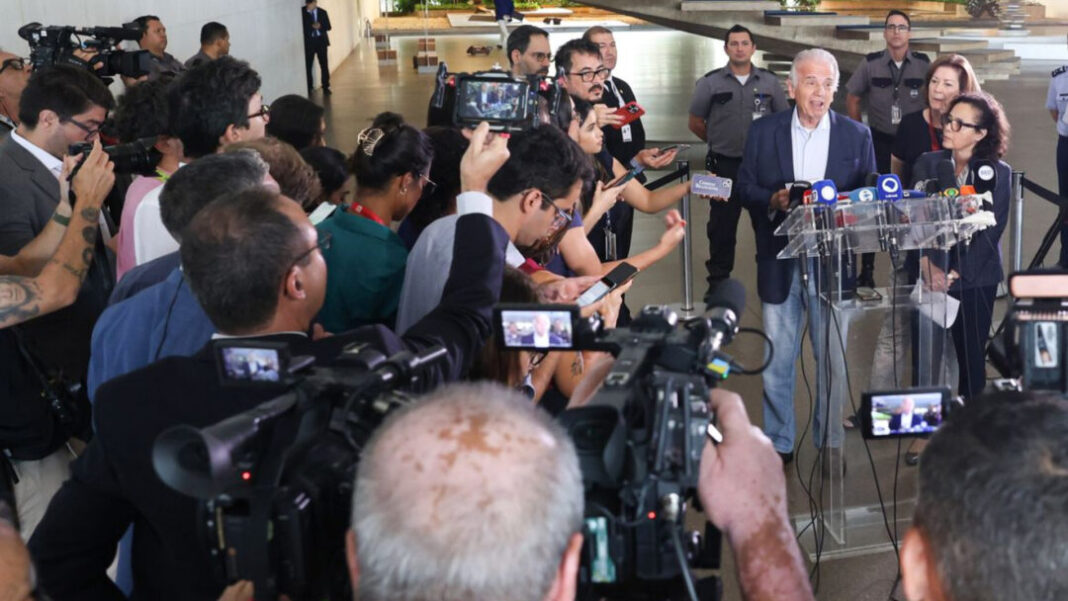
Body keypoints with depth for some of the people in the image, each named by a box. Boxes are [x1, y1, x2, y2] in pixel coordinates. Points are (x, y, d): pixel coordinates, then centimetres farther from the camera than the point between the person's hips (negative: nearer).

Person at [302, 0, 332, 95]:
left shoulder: (322, 12, 4)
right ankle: (308, 89, 5)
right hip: (308, 41, -2)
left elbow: (328, 26, 3)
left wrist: (320, 26, -16)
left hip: (321, 40, 2)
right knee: (308, 65, -2)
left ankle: (325, 87, 11)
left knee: (324, 65, 2)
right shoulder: (302, 12, -3)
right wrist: (312, 26, -19)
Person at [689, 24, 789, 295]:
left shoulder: (769, 81, 3)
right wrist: (720, 143, 10)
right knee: (722, 226, 4)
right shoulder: (710, 83, -2)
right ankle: (717, 281, 14)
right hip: (725, 166, -1)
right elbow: (696, 123, 5)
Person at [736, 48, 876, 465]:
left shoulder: (856, 135, 4)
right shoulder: (763, 132, 4)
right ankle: (778, 444, 20)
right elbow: (745, 188, 4)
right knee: (776, 362, 6)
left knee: (834, 360, 6)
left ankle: (830, 442, 22)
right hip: (779, 263, 0)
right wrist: (774, 200, -15)